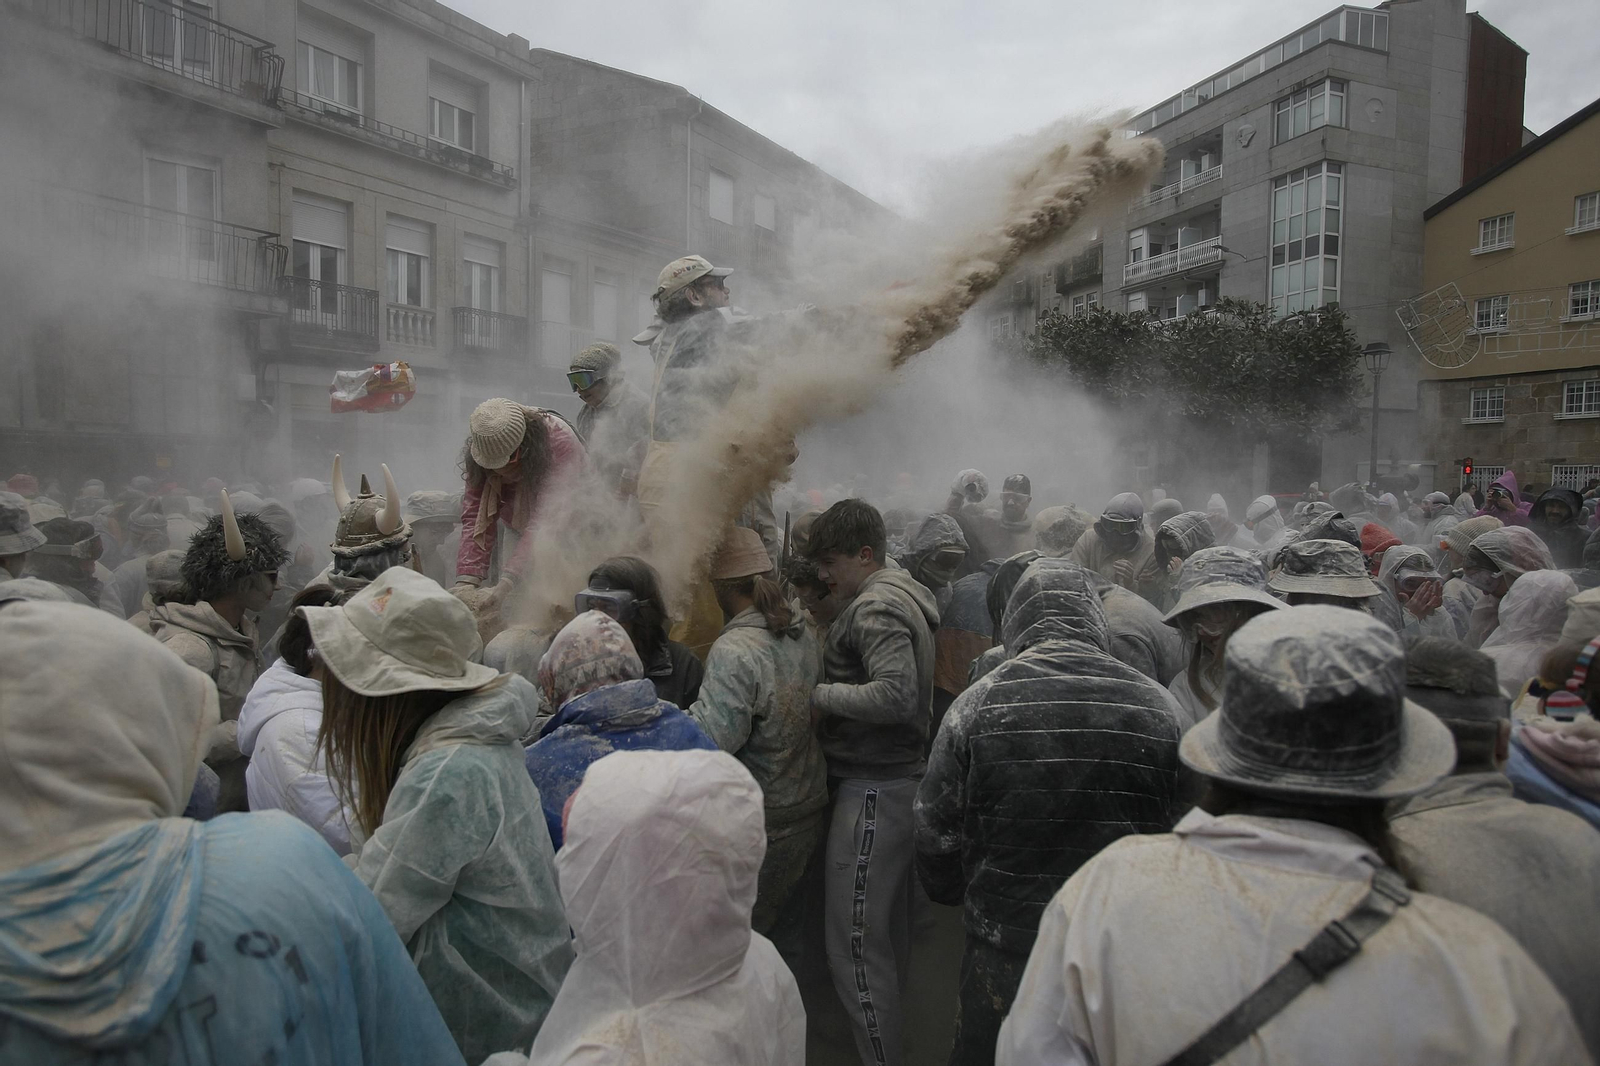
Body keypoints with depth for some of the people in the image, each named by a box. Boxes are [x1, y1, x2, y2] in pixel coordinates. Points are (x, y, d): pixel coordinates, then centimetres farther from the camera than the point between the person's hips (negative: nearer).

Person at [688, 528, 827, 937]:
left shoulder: (733, 651, -23)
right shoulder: (804, 635, 0)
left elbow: (711, 741, -27)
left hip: (761, 823, -7)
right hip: (811, 808, 7)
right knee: (779, 927, 24)